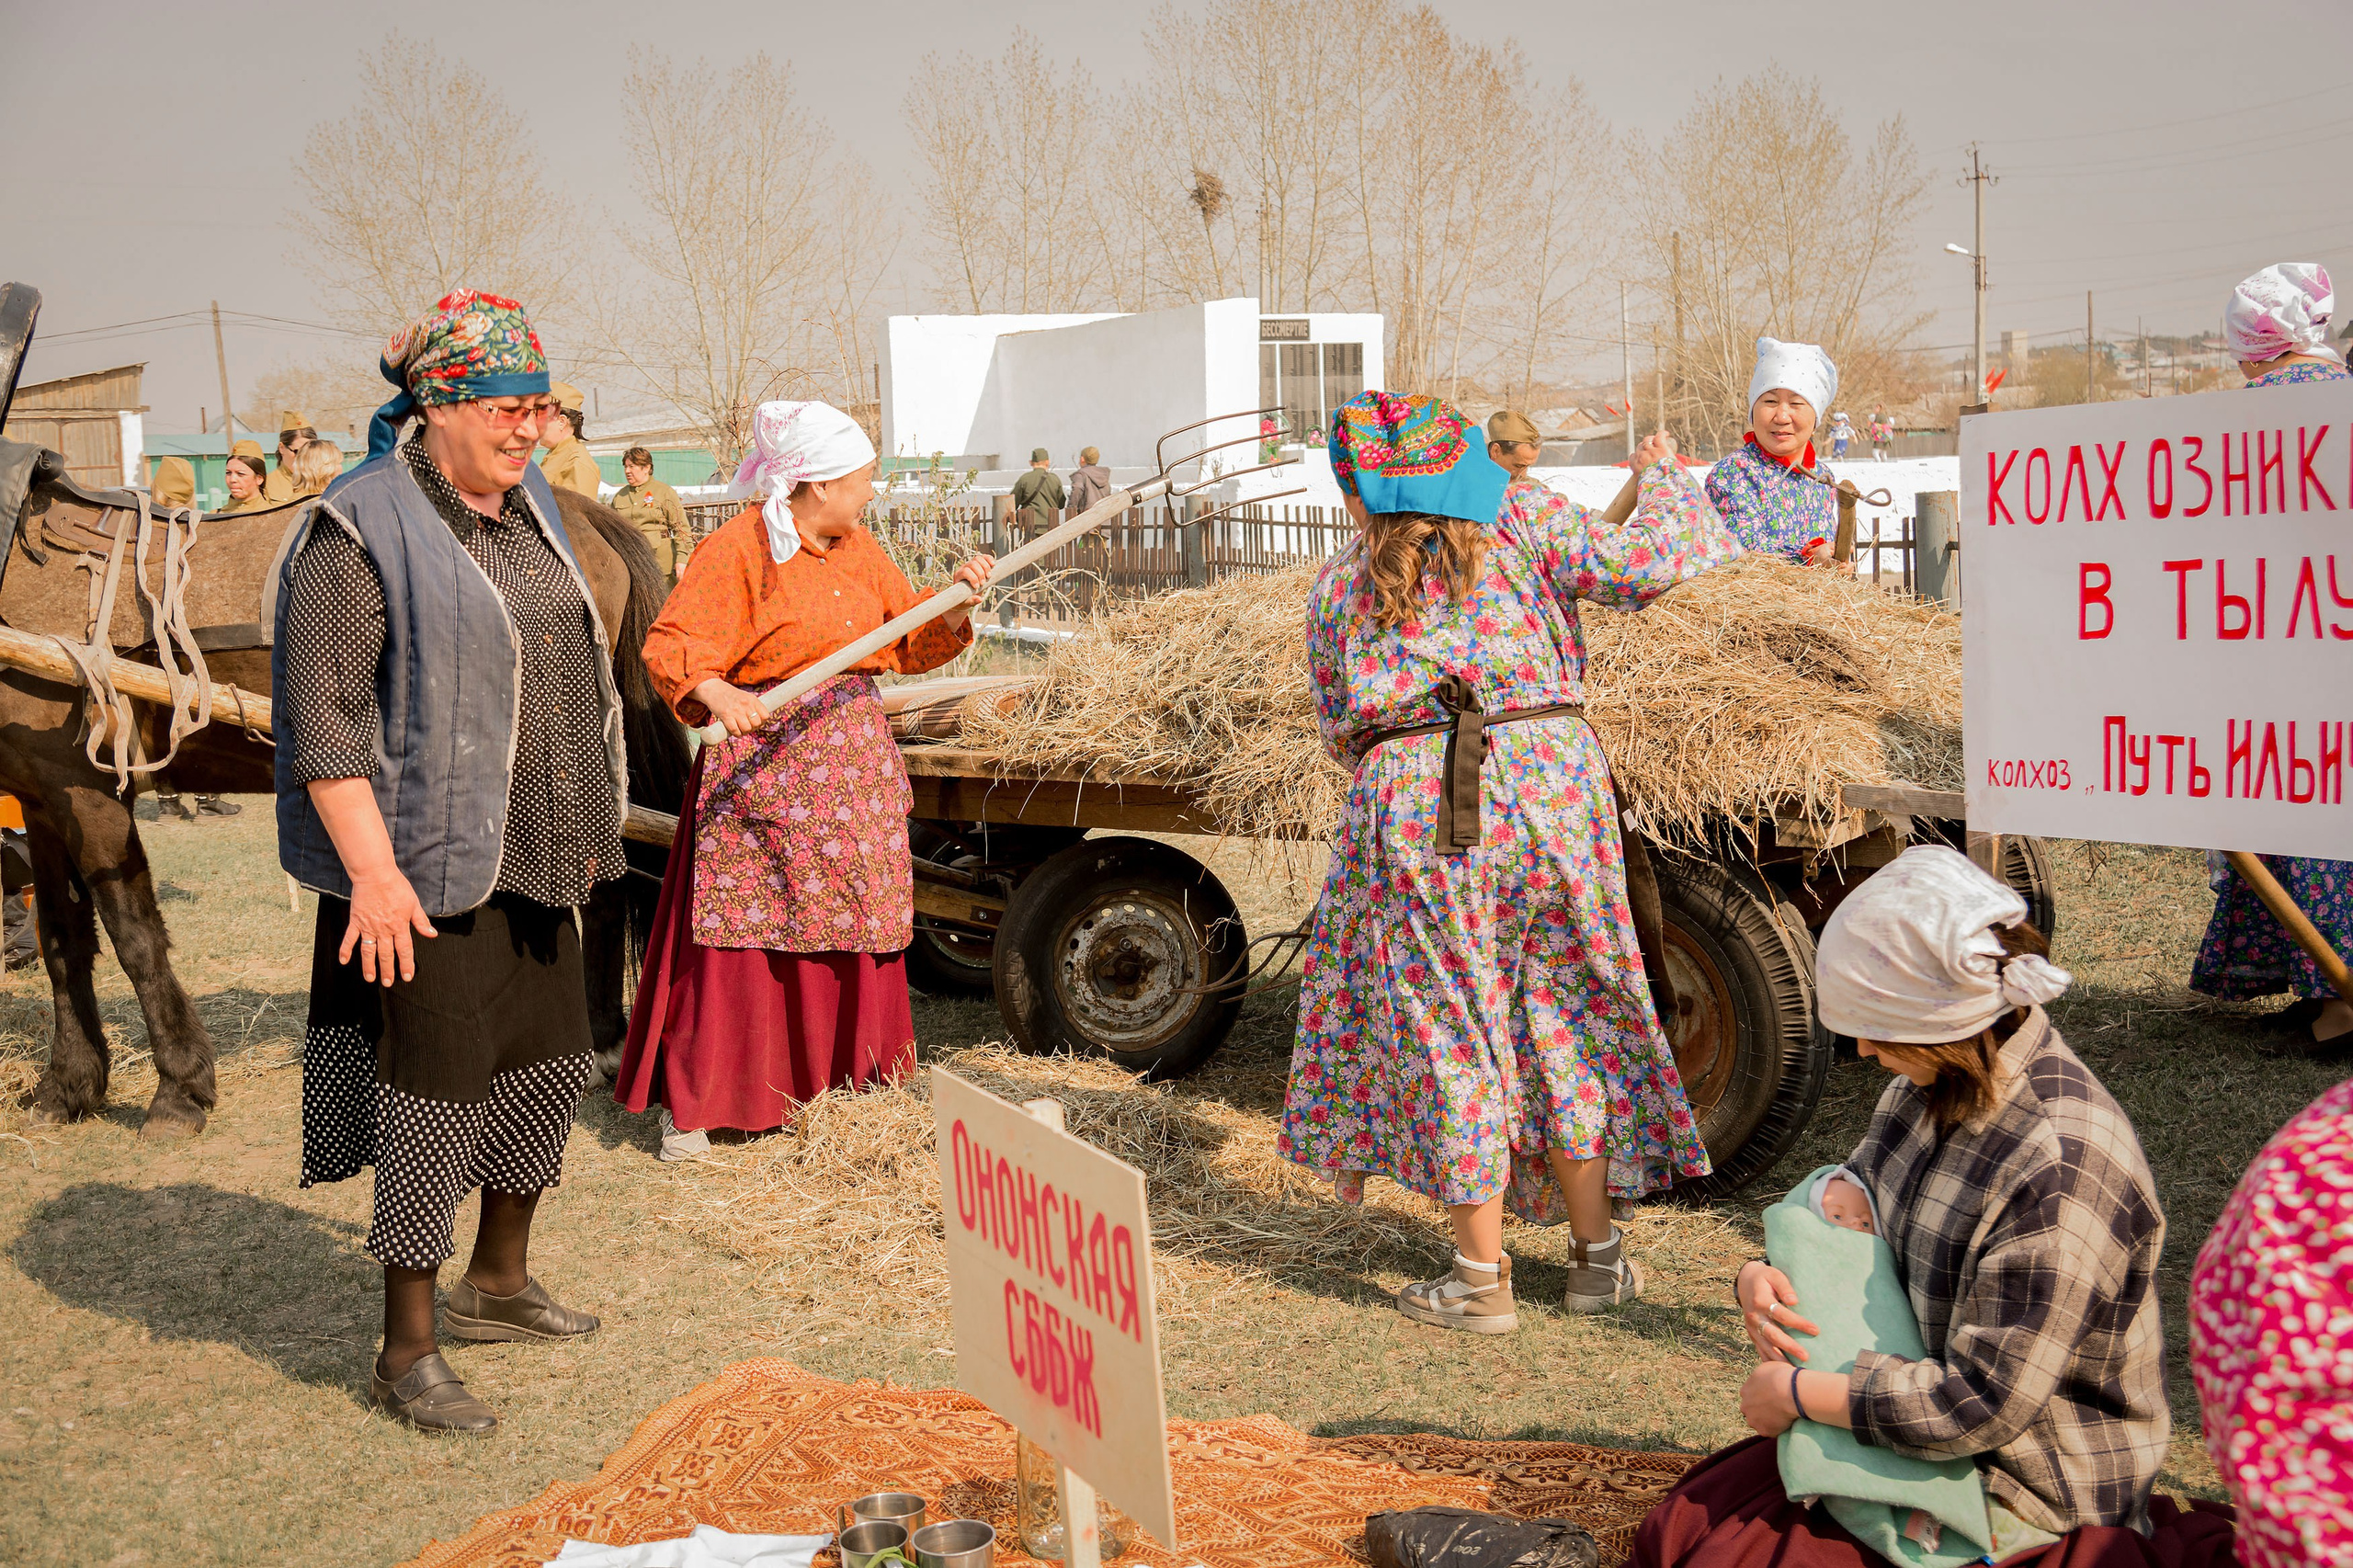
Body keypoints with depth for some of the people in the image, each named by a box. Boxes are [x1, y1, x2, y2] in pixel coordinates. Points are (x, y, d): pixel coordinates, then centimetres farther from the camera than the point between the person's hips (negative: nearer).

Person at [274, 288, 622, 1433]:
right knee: (437, 1092, -3)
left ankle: (498, 1283, 37)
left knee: (547, 1061, 17)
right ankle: (407, 1351, 10)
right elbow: (323, 715, -19)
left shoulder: (526, 505, 10)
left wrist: (584, 825, 20)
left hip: (533, 859, 9)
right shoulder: (360, 534, -15)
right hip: (428, 870, -8)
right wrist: (371, 872, -24)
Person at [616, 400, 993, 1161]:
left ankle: (839, 1079, 19)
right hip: (763, 764, -6)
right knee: (746, 930, -6)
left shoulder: (857, 548, 13)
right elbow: (671, 647, -16)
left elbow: (910, 645, 17)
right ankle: (692, 1098, 5)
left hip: (853, 759, 7)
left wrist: (956, 601, -1)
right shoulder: (736, 549, -9)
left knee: (850, 921, 6)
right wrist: (715, 692, -34)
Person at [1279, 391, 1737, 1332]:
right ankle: (1596, 1258, 21)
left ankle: (1482, 1281, 10)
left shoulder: (1338, 585, 11)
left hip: (1410, 801, 0)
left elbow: (1338, 730, 15)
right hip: (1548, 781, 1)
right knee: (1565, 1015, 13)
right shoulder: (1522, 520, 6)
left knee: (1448, 1034, 6)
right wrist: (1664, 479, 15)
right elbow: (1638, 568, -2)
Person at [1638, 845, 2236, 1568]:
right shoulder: (1928, 1089, -2)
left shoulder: (2063, 1167, -28)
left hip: (2022, 1480, -9)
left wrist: (1798, 1394, -18)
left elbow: (1984, 1404, -26)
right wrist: (1761, 1276, -7)